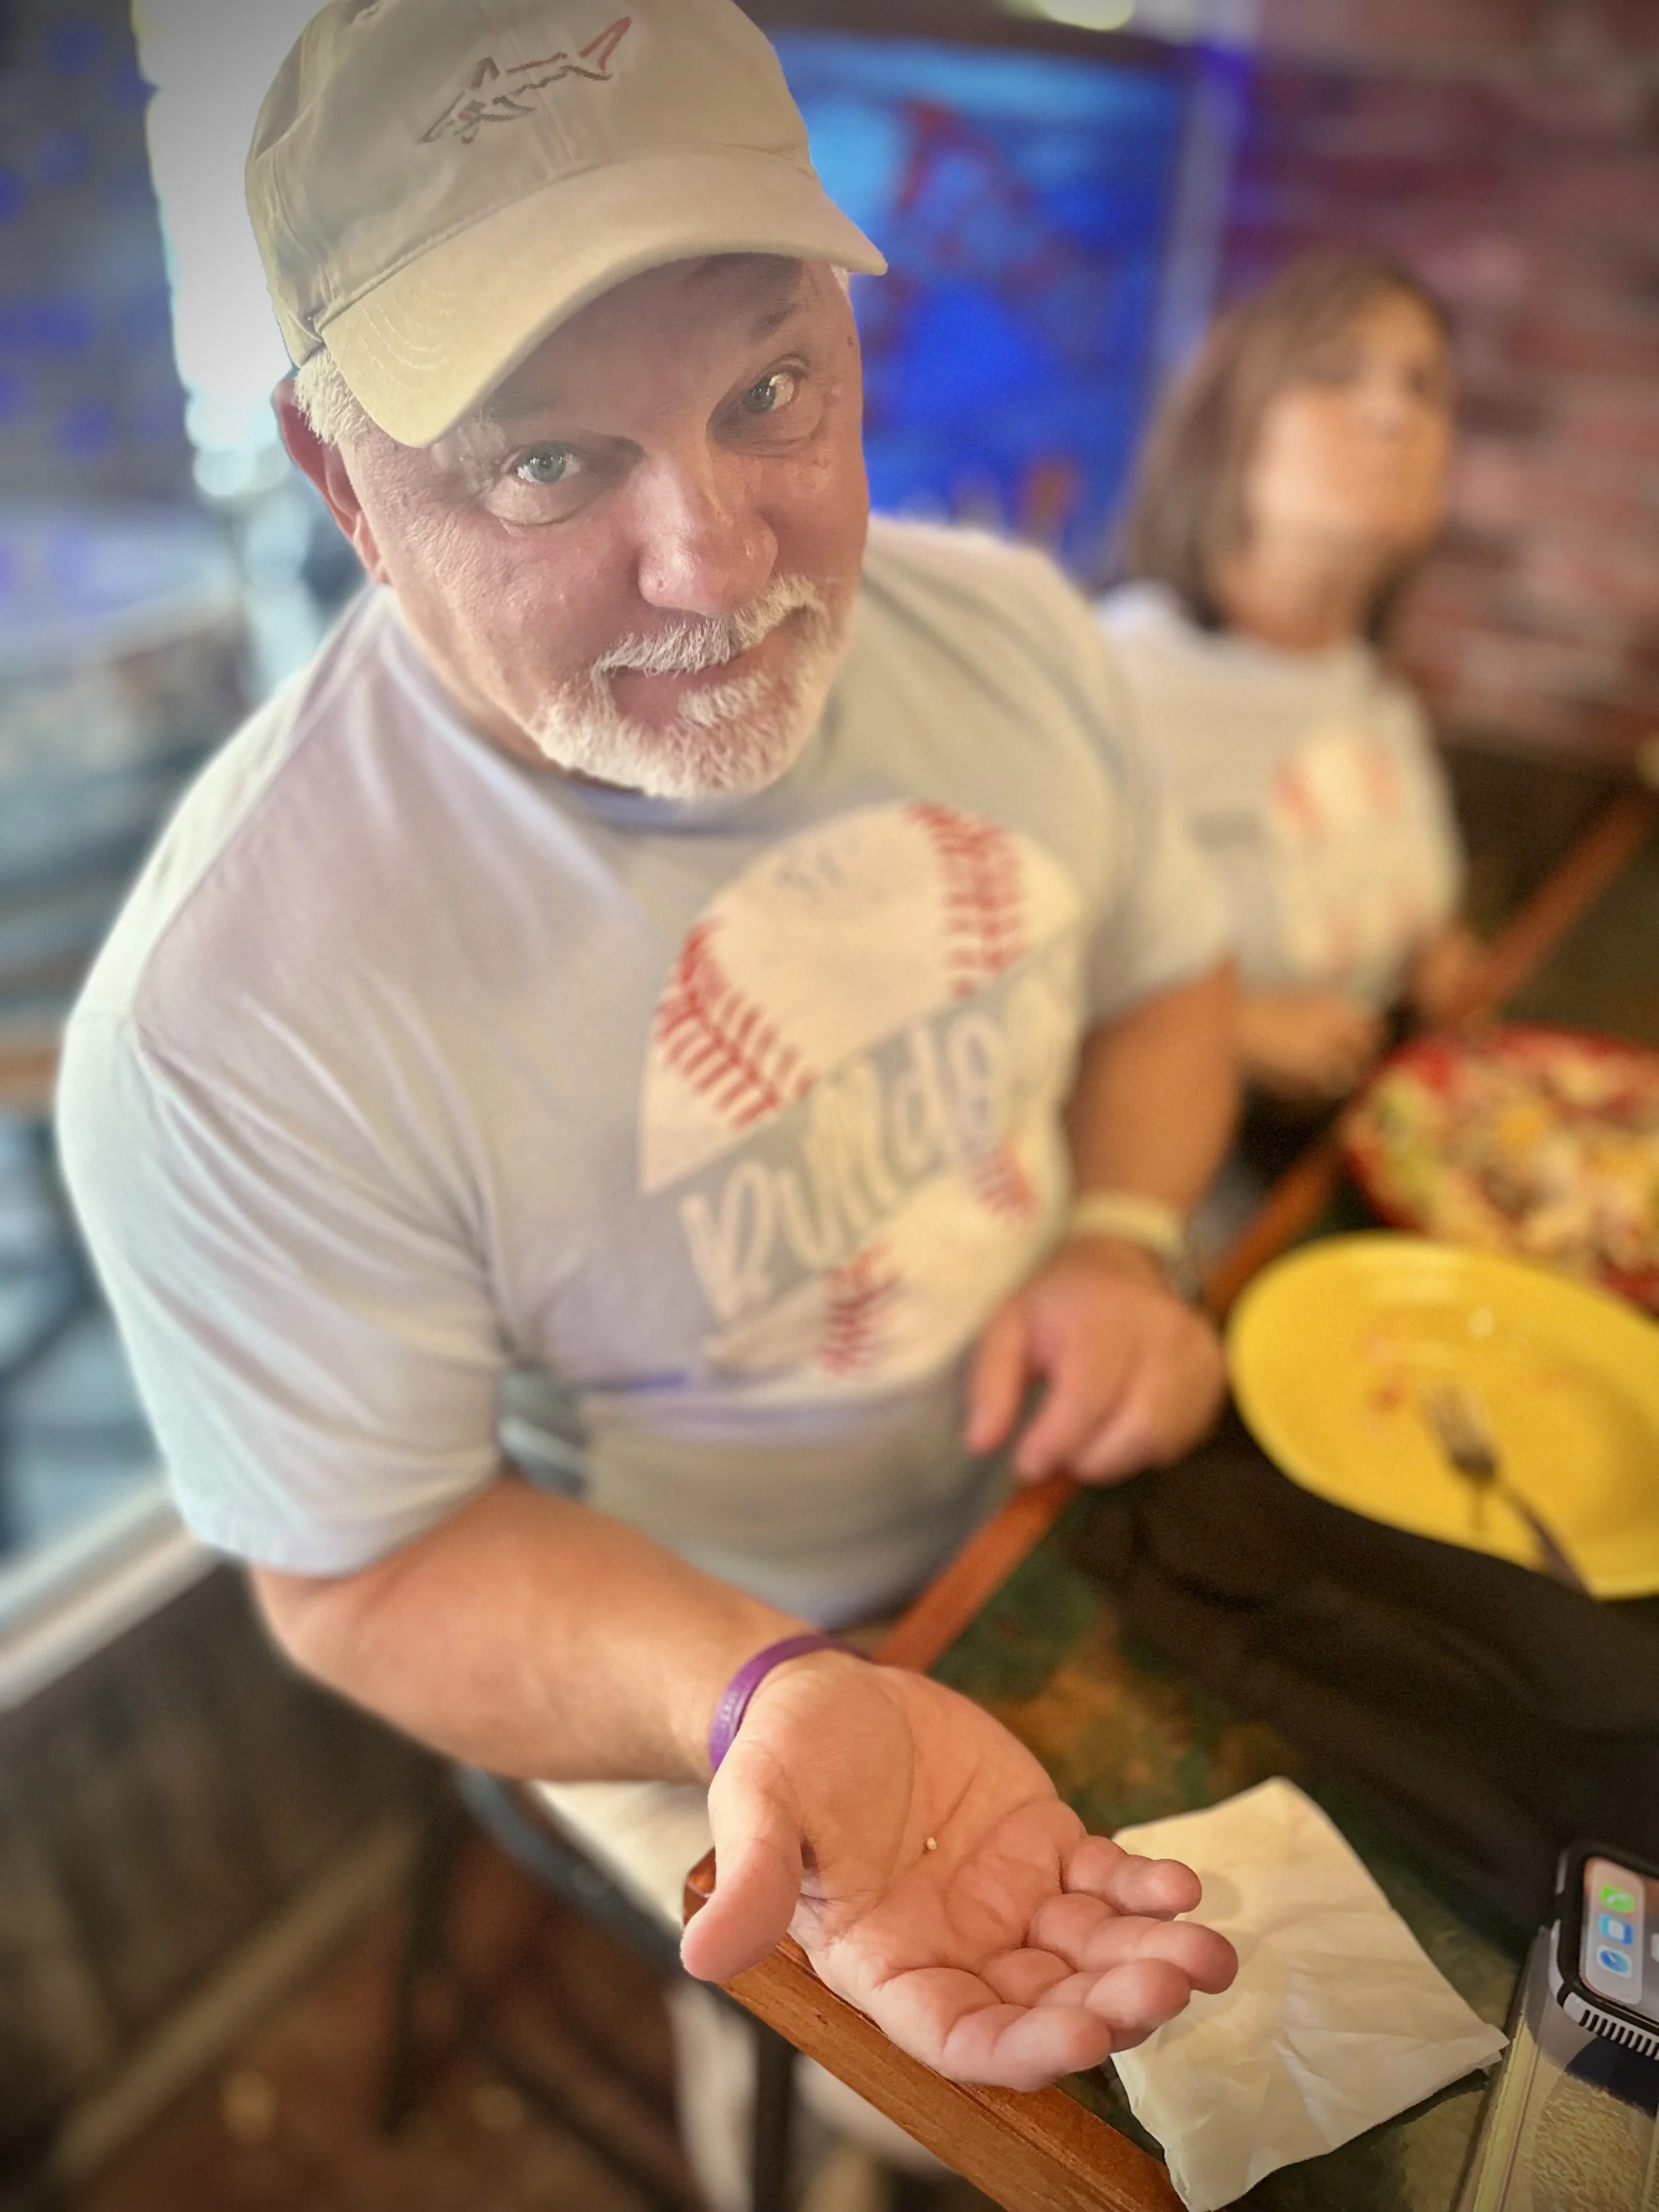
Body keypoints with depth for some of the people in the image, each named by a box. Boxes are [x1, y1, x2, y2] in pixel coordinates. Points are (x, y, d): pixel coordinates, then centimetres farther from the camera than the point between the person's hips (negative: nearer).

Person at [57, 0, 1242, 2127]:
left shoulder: (1004, 622, -16)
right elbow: (366, 1566, -22)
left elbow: (1162, 971, 1)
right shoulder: (224, 1023, -35)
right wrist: (772, 1704, -41)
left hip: (1089, 1517, 4)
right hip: (686, 1677, -3)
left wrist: (1124, 1233, -19)